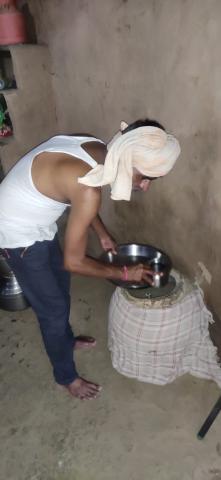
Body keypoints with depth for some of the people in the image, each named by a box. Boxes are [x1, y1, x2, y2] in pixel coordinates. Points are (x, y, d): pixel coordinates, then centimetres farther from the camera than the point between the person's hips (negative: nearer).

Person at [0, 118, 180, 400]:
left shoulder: (97, 150, -9)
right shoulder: (88, 187, -35)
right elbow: (74, 262, -25)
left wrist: (102, 234, 13)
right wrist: (125, 274, -13)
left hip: (36, 222, 9)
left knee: (60, 283, 25)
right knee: (53, 307, 6)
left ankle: (66, 340, 52)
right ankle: (66, 376, 32)